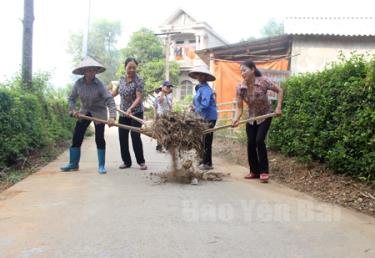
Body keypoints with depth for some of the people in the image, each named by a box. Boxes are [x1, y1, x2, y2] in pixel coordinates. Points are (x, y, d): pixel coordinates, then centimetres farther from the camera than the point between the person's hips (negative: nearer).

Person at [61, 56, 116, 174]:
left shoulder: (99, 84, -22)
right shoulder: (78, 83, -11)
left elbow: (109, 100, -30)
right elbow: (71, 98, 2)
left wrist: (112, 116, -41)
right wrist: (72, 110, -13)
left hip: (99, 113, -4)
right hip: (84, 112, 4)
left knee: (99, 138, -6)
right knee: (76, 137, 3)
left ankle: (101, 165, 8)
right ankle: (73, 163, 18)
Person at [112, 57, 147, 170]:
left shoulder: (139, 80, -11)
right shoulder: (122, 79, 6)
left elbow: (139, 98, -20)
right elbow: (116, 91, 24)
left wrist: (131, 108, -33)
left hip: (136, 113, -6)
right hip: (123, 113, 6)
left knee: (135, 137, -8)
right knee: (122, 138, 4)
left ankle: (141, 162, 5)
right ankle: (126, 162, 16)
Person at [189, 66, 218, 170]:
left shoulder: (205, 88, -15)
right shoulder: (199, 87, 15)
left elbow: (204, 104, -24)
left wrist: (195, 109, -13)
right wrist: (195, 107, 4)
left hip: (209, 118, -10)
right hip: (203, 118, 10)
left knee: (206, 141, -4)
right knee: (202, 141, 15)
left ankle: (207, 164, 3)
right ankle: (204, 161, 26)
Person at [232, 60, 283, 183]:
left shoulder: (263, 81, -25)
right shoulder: (240, 88, -17)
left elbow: (279, 90, -12)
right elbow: (239, 107, -15)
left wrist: (278, 107, -19)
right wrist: (236, 119, -34)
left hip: (265, 116, -4)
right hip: (251, 117, 4)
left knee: (259, 141, -16)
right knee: (251, 143, 0)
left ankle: (264, 171, -5)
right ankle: (254, 171, 16)